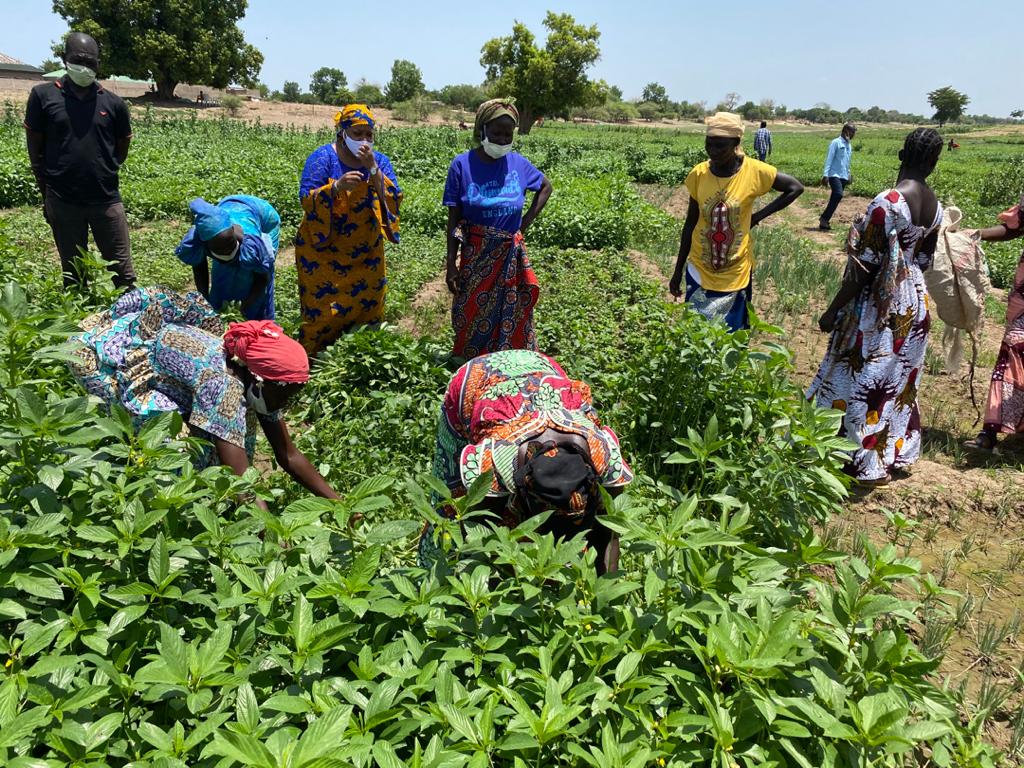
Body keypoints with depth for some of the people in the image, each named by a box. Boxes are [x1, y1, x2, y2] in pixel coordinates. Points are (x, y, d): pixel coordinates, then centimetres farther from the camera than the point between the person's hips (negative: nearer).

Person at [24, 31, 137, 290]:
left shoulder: (113, 102, 4)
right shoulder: (43, 95, 1)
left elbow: (121, 150, 15)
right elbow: (35, 149, 5)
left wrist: (103, 175, 6)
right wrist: (47, 193, 3)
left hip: (106, 199, 0)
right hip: (62, 201, 0)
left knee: (122, 270, 4)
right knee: (73, 272, 11)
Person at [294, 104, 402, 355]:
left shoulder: (380, 160, 4)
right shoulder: (323, 157, -6)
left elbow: (393, 201, -8)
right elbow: (306, 199, -14)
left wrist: (373, 169, -20)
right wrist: (336, 187, -31)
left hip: (366, 256, 4)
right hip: (323, 253, -3)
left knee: (368, 311, 7)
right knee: (323, 314, -4)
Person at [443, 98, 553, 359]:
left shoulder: (518, 163, -2)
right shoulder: (462, 165, -9)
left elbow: (546, 187, 17)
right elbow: (454, 219, -5)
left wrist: (526, 221, 5)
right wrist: (451, 264, -8)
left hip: (511, 256, 2)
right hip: (475, 256, -2)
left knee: (512, 320, 9)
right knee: (473, 317, 8)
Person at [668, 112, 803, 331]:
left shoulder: (754, 171, -12)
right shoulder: (698, 174, -7)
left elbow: (796, 188, 2)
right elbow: (690, 225, 2)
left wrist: (758, 216, -6)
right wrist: (678, 271, 6)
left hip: (735, 273, -1)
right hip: (700, 270, 1)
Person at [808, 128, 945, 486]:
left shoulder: (887, 202, -22)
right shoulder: (936, 207, 2)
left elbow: (864, 266, -20)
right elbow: (923, 261, 12)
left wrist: (834, 309, -12)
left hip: (880, 308, -8)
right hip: (915, 304, 8)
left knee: (863, 381, 6)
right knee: (899, 381, 19)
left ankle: (867, 462, 17)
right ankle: (896, 452, 33)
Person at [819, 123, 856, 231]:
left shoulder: (849, 146, 18)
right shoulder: (836, 142, -4)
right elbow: (829, 159, -9)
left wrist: (848, 175, 22)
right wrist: (825, 174, -16)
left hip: (843, 176, 8)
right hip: (834, 175, -8)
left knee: (834, 199, 3)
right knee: (838, 195, -25)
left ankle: (824, 221, 7)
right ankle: (824, 218, -19)